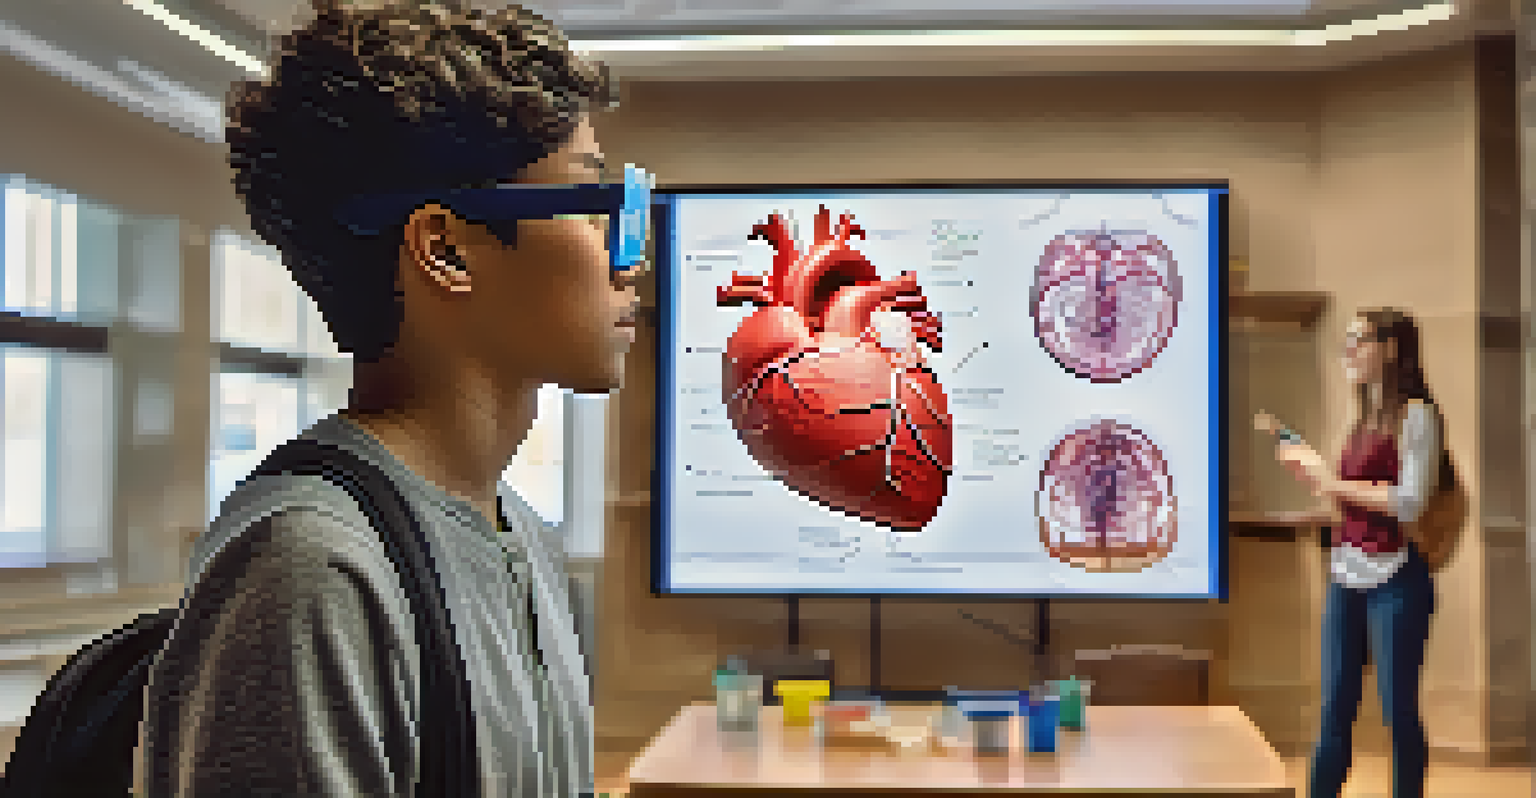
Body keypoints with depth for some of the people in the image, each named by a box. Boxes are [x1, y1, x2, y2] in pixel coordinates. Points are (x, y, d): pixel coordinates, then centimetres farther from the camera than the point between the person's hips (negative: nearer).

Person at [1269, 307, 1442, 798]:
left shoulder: (1416, 415, -8)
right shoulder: (1365, 416, 14)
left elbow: (1408, 503, -16)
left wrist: (1333, 481, -12)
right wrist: (1310, 471, 6)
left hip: (1394, 581, -7)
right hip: (1345, 577, 7)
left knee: (1397, 708, 1)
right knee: (1335, 709, 9)